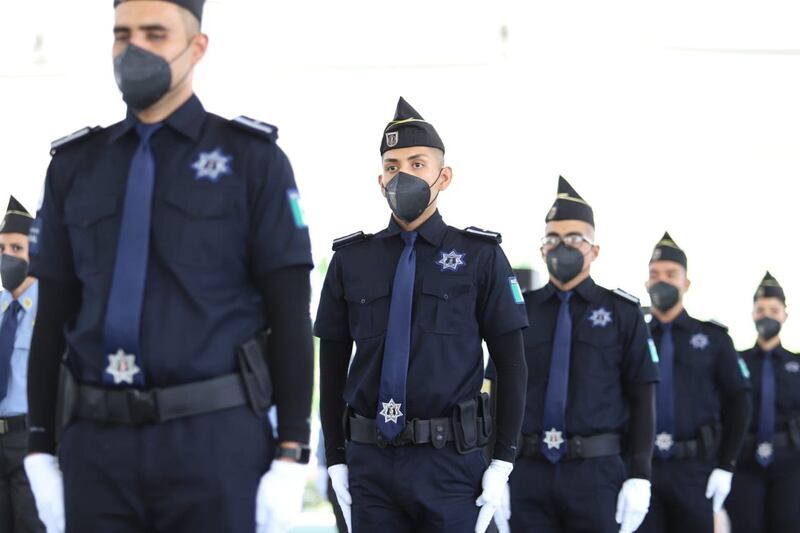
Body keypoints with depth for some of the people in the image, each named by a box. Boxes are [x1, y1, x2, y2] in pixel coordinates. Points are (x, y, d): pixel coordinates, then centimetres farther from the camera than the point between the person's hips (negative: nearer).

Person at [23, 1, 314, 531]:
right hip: (99, 445, 4)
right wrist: (40, 453, 7)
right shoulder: (76, 166, 11)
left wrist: (291, 460, -10)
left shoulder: (254, 159, 1)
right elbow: (52, 318, 13)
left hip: (215, 440, -3)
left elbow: (290, 317, -3)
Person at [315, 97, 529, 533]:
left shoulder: (480, 256, 2)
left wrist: (503, 463, -4)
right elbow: (331, 366, 12)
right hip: (370, 463, 2)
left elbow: (511, 363, 2)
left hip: (450, 464, -2)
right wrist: (335, 460, 7)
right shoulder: (350, 260, 8)